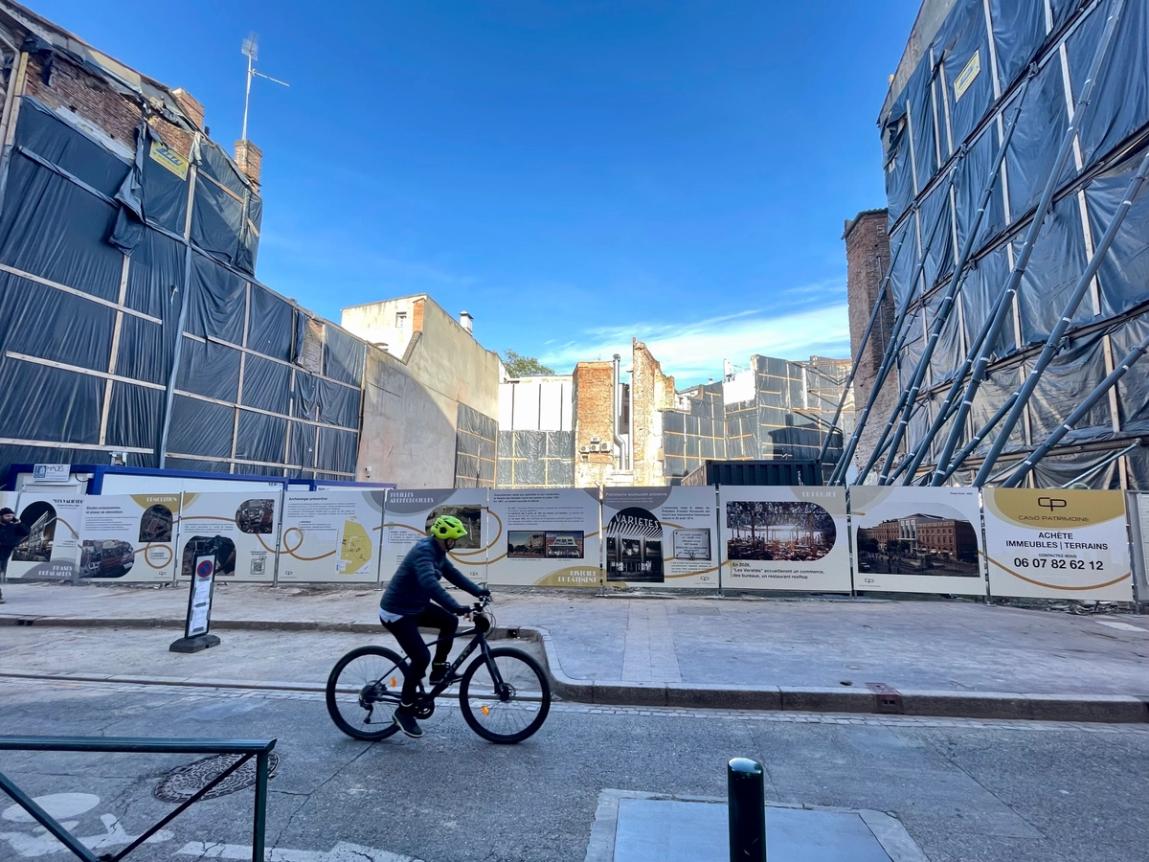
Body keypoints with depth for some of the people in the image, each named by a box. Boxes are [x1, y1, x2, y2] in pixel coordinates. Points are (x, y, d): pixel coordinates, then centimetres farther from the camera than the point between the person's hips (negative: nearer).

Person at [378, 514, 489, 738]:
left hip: (415, 606, 9)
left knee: (450, 621, 3)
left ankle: (439, 671, 17)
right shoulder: (424, 551, -28)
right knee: (421, 657, -12)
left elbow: (453, 574, 9)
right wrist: (456, 607, -49)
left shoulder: (438, 552, 3)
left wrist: (478, 591, -1)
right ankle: (404, 711, 6)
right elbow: (429, 584, -43)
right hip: (396, 612, -9)